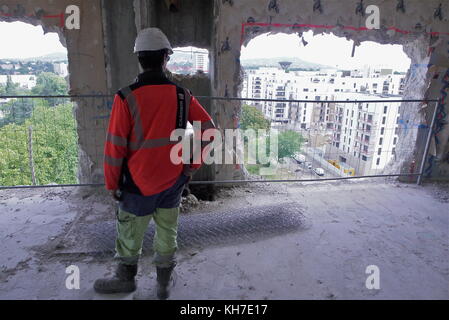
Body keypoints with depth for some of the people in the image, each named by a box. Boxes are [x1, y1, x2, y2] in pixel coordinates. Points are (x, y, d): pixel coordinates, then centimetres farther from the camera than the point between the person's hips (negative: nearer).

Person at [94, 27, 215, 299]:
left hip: (139, 184, -3)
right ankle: (165, 284, 36)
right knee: (167, 234, 18)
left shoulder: (126, 98, -15)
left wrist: (112, 184, 0)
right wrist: (194, 165, 4)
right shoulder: (182, 95, -5)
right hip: (173, 182, 3)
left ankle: (126, 279, 41)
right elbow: (209, 130, -3)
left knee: (130, 236, 19)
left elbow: (115, 147, -12)